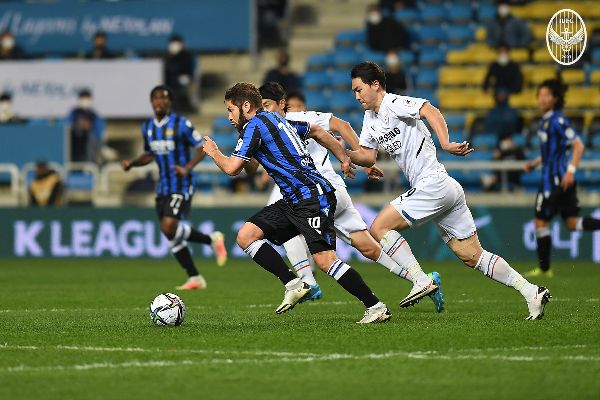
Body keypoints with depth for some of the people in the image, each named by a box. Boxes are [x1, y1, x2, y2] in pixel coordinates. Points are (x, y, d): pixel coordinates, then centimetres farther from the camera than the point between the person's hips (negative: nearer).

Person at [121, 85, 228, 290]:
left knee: (169, 226, -22)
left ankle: (212, 239, -1)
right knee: (172, 235, 5)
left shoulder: (181, 124, -10)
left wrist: (187, 168, -21)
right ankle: (194, 278, 15)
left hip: (181, 186, -7)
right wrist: (132, 163, 3)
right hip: (163, 187, 7)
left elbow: (202, 147, -7)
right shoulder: (147, 127, 9)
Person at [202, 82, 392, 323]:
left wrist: (214, 152, 11)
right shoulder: (276, 119, 20)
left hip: (312, 197, -10)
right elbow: (318, 132, 31)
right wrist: (344, 159, 36)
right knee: (246, 236, 0)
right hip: (293, 201, 10)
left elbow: (231, 168, -10)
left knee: (324, 260, -15)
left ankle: (376, 307, -8)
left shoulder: (254, 125, -7)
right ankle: (293, 285, -2)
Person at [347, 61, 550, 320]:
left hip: (433, 184, -10)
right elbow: (367, 156, 19)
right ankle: (532, 292, 3)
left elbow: (430, 111, -25)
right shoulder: (371, 118, 18)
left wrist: (445, 143, -39)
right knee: (472, 255, 6)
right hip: (449, 190, 10)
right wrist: (344, 153, -1)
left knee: (380, 227, -9)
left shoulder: (394, 104, -9)